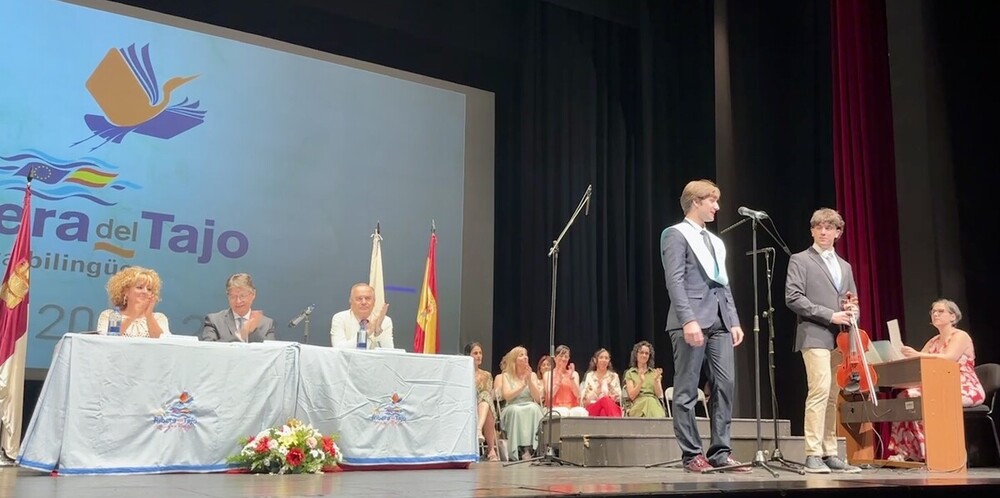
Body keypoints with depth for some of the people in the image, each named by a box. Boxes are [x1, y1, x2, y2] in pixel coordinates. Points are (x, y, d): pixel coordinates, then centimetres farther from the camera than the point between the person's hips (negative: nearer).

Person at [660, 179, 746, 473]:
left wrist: (734, 321, 11)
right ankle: (692, 455, 2)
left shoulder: (716, 242, 24)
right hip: (692, 320, -7)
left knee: (725, 385, 1)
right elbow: (675, 281, -10)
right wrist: (688, 320, -20)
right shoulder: (676, 234, 0)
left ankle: (720, 452, 7)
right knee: (687, 391, -3)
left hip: (719, 321, 7)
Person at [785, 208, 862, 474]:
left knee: (832, 397, 7)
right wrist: (829, 315, -14)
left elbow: (852, 301, 25)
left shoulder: (845, 266, 22)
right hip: (815, 336, -6)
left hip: (840, 338, 6)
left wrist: (852, 312, 0)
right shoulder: (800, 260, 3)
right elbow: (793, 298, -8)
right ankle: (813, 455, -15)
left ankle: (830, 454, 11)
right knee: (820, 390, -17)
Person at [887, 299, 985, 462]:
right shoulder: (933, 341, 19)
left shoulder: (961, 336, -4)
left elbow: (948, 358, -25)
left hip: (966, 390, -7)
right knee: (906, 396, -20)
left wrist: (917, 354, -38)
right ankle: (904, 451, -26)